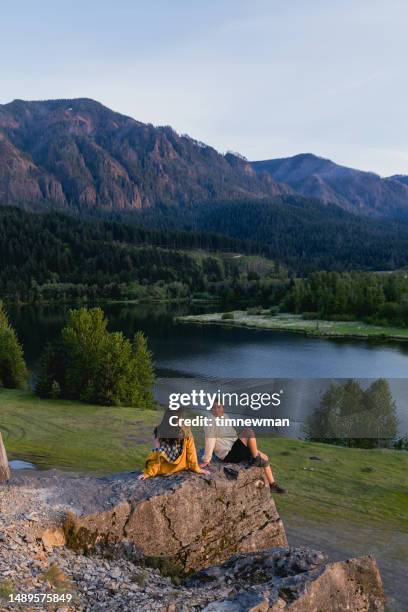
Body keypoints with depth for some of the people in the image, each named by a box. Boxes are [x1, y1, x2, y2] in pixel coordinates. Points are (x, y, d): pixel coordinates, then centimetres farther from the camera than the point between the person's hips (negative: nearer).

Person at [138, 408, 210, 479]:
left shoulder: (159, 431, -18)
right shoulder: (186, 431, -16)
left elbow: (156, 453, -16)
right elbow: (191, 452, -8)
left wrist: (148, 473, -9)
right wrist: (197, 468, 3)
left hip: (163, 470, 0)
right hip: (180, 467, 0)